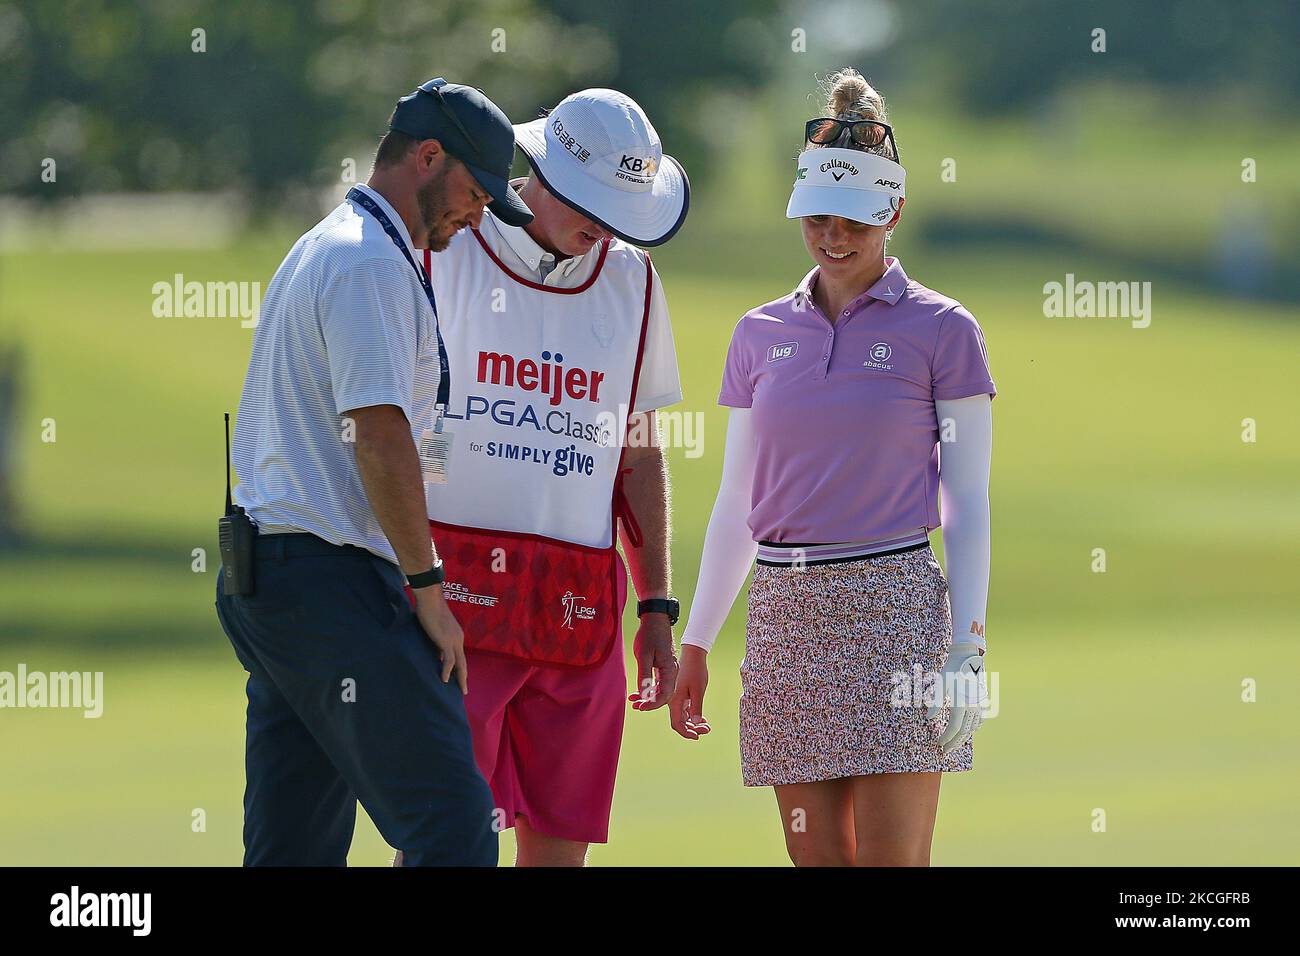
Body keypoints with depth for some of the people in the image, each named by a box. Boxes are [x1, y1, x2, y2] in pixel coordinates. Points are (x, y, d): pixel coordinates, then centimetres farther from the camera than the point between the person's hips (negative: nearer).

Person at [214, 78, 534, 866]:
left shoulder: (316, 251, 24)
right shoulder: (371, 263, -10)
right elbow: (380, 436, -18)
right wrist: (429, 592, -14)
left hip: (266, 577, 11)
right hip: (333, 583, -11)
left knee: (298, 844, 8)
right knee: (453, 827, -16)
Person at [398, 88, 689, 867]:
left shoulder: (632, 283, 14)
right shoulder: (438, 254, 1)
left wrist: (658, 610, 16)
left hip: (580, 611, 4)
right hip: (456, 592, -4)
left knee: (560, 843, 2)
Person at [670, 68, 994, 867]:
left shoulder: (941, 332, 1)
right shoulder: (761, 335, 13)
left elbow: (968, 503, 0)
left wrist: (968, 647, -8)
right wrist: (695, 642, 15)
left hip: (894, 611, -4)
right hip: (785, 614, 4)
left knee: (892, 861, -11)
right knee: (816, 859, 3)